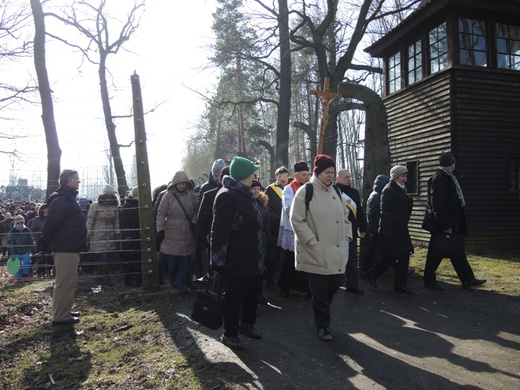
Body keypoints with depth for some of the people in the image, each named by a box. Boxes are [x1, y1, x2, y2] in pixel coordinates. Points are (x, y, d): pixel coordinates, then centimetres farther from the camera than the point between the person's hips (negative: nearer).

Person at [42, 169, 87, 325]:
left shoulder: (68, 198, 17)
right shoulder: (61, 200, -17)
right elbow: (51, 224, -23)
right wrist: (50, 241, -10)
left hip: (69, 247, 10)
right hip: (65, 248, -10)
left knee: (68, 281, 17)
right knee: (65, 282, -4)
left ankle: (64, 311, 28)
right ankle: (60, 316, 5)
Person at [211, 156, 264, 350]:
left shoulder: (244, 194, 12)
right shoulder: (227, 196, -18)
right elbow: (219, 230, -22)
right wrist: (219, 260, -23)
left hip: (251, 256, 9)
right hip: (235, 259, -9)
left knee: (253, 290, 18)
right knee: (234, 295, 4)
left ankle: (246, 323, 38)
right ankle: (229, 334, 21)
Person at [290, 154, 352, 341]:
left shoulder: (336, 192, 11)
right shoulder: (305, 192, -9)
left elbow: (345, 217, 20)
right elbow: (297, 221, -12)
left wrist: (346, 237, 8)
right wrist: (313, 243, -14)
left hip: (336, 252, 6)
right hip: (316, 254, -6)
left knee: (335, 285, 12)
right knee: (320, 292, 4)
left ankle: (322, 314, 40)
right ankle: (322, 326, 23)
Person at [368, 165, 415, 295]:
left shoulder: (401, 190, 16)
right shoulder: (389, 191, -14)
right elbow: (385, 213, -19)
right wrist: (388, 233, -23)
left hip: (401, 231, 9)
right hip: (392, 232, -9)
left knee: (404, 257, 7)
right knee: (390, 258, -2)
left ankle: (400, 285, 14)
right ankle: (373, 273, 20)